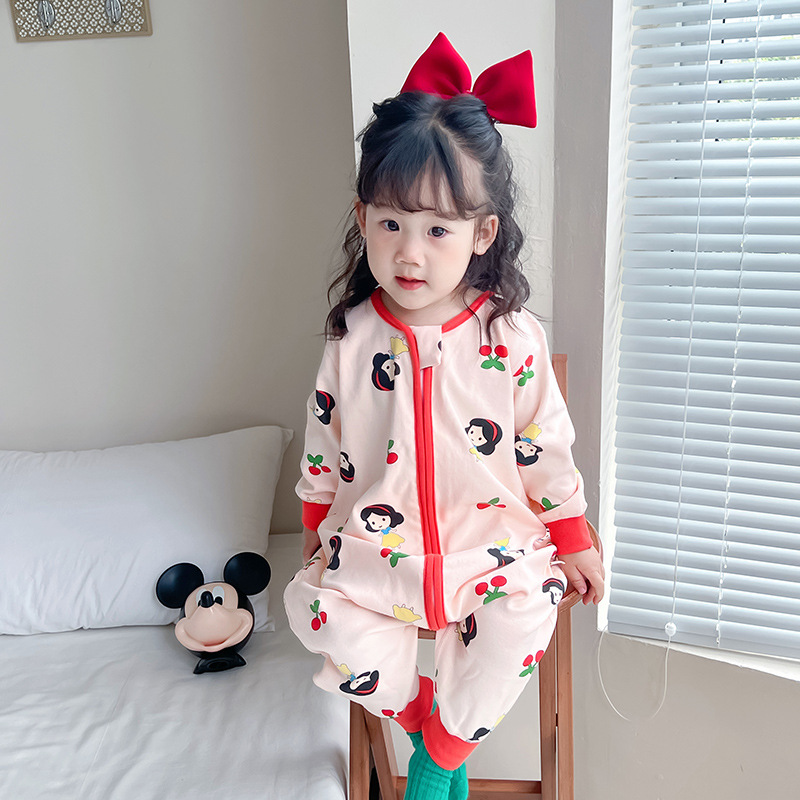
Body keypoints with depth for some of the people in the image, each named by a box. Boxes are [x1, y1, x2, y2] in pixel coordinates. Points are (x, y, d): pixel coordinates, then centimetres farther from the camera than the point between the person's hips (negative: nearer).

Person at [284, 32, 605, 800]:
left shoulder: (512, 337, -11)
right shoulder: (352, 338, -7)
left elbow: (546, 448, -1)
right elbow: (324, 447, 6)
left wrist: (572, 540, 5)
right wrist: (317, 530, 13)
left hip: (491, 545, -1)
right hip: (375, 549, 2)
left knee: (521, 619, -24)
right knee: (317, 607, -18)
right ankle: (425, 714, 8)